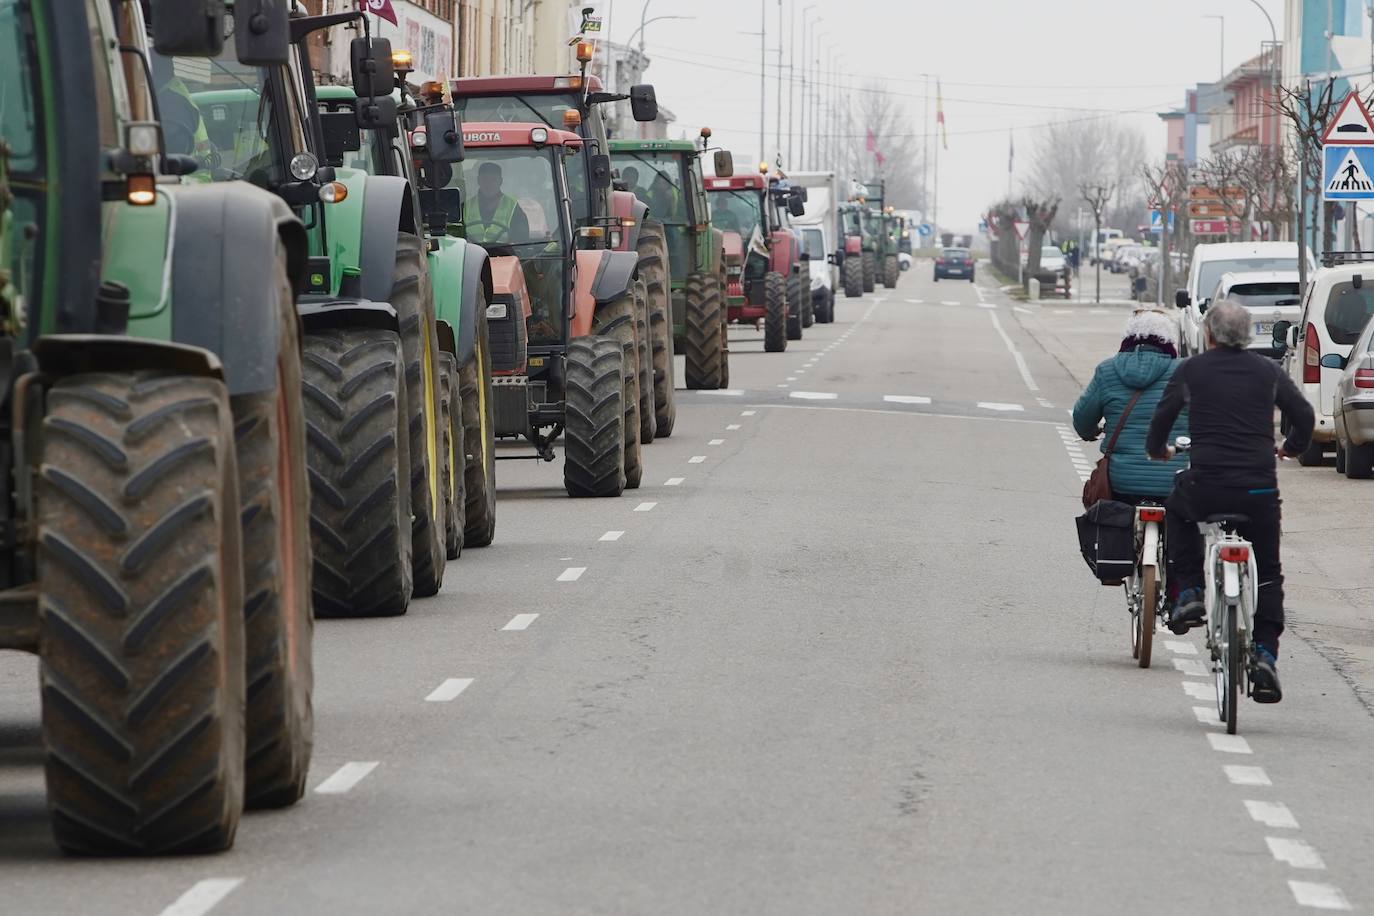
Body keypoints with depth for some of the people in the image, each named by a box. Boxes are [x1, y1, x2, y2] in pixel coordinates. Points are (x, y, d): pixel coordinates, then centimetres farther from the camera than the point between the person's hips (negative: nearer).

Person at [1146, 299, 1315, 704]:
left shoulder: (1191, 370, 3)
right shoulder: (1268, 371, 8)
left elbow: (1162, 417, 5)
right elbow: (1303, 415, 9)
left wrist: (1158, 450, 27)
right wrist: (1290, 447, 30)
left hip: (1206, 487, -1)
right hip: (1260, 489, 1)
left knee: (1177, 511, 34)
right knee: (1267, 575, 15)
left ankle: (1189, 592, 18)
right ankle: (1265, 655, -1)